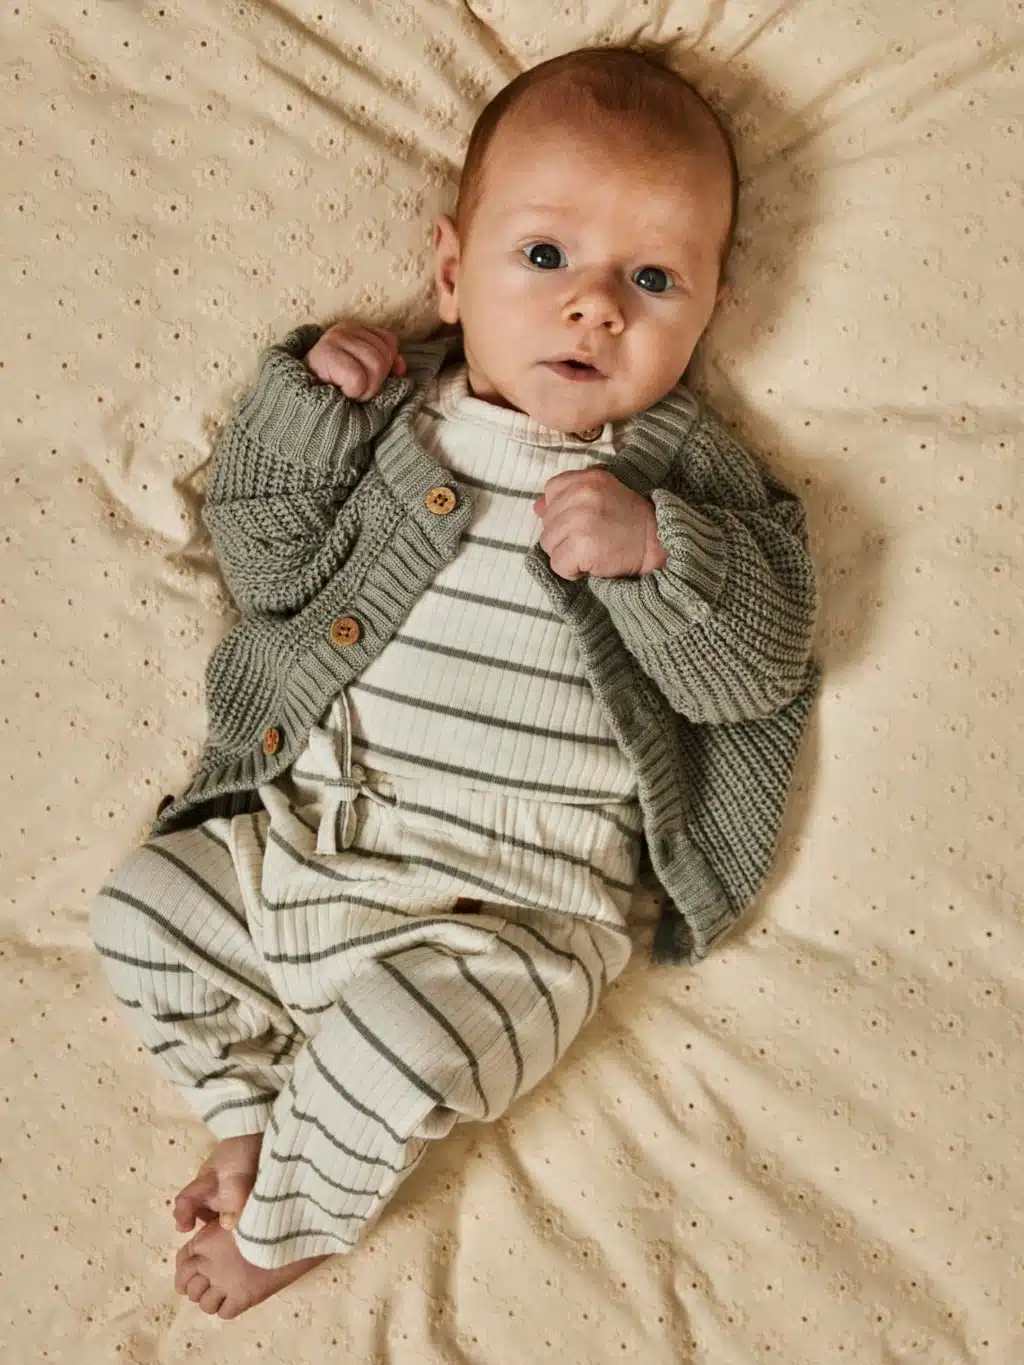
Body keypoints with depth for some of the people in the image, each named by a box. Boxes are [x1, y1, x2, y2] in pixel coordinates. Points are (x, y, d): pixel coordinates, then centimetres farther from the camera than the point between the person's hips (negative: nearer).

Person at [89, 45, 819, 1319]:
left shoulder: (681, 470, -3)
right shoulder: (394, 410, 4)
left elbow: (758, 664, -11)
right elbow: (263, 560, 5)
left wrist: (654, 546, -27)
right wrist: (303, 400, -7)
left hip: (497, 912, -4)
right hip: (290, 832, 5)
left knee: (392, 1046, -22)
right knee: (141, 911, 7)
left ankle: (285, 1223, 12)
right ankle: (257, 1121, 28)